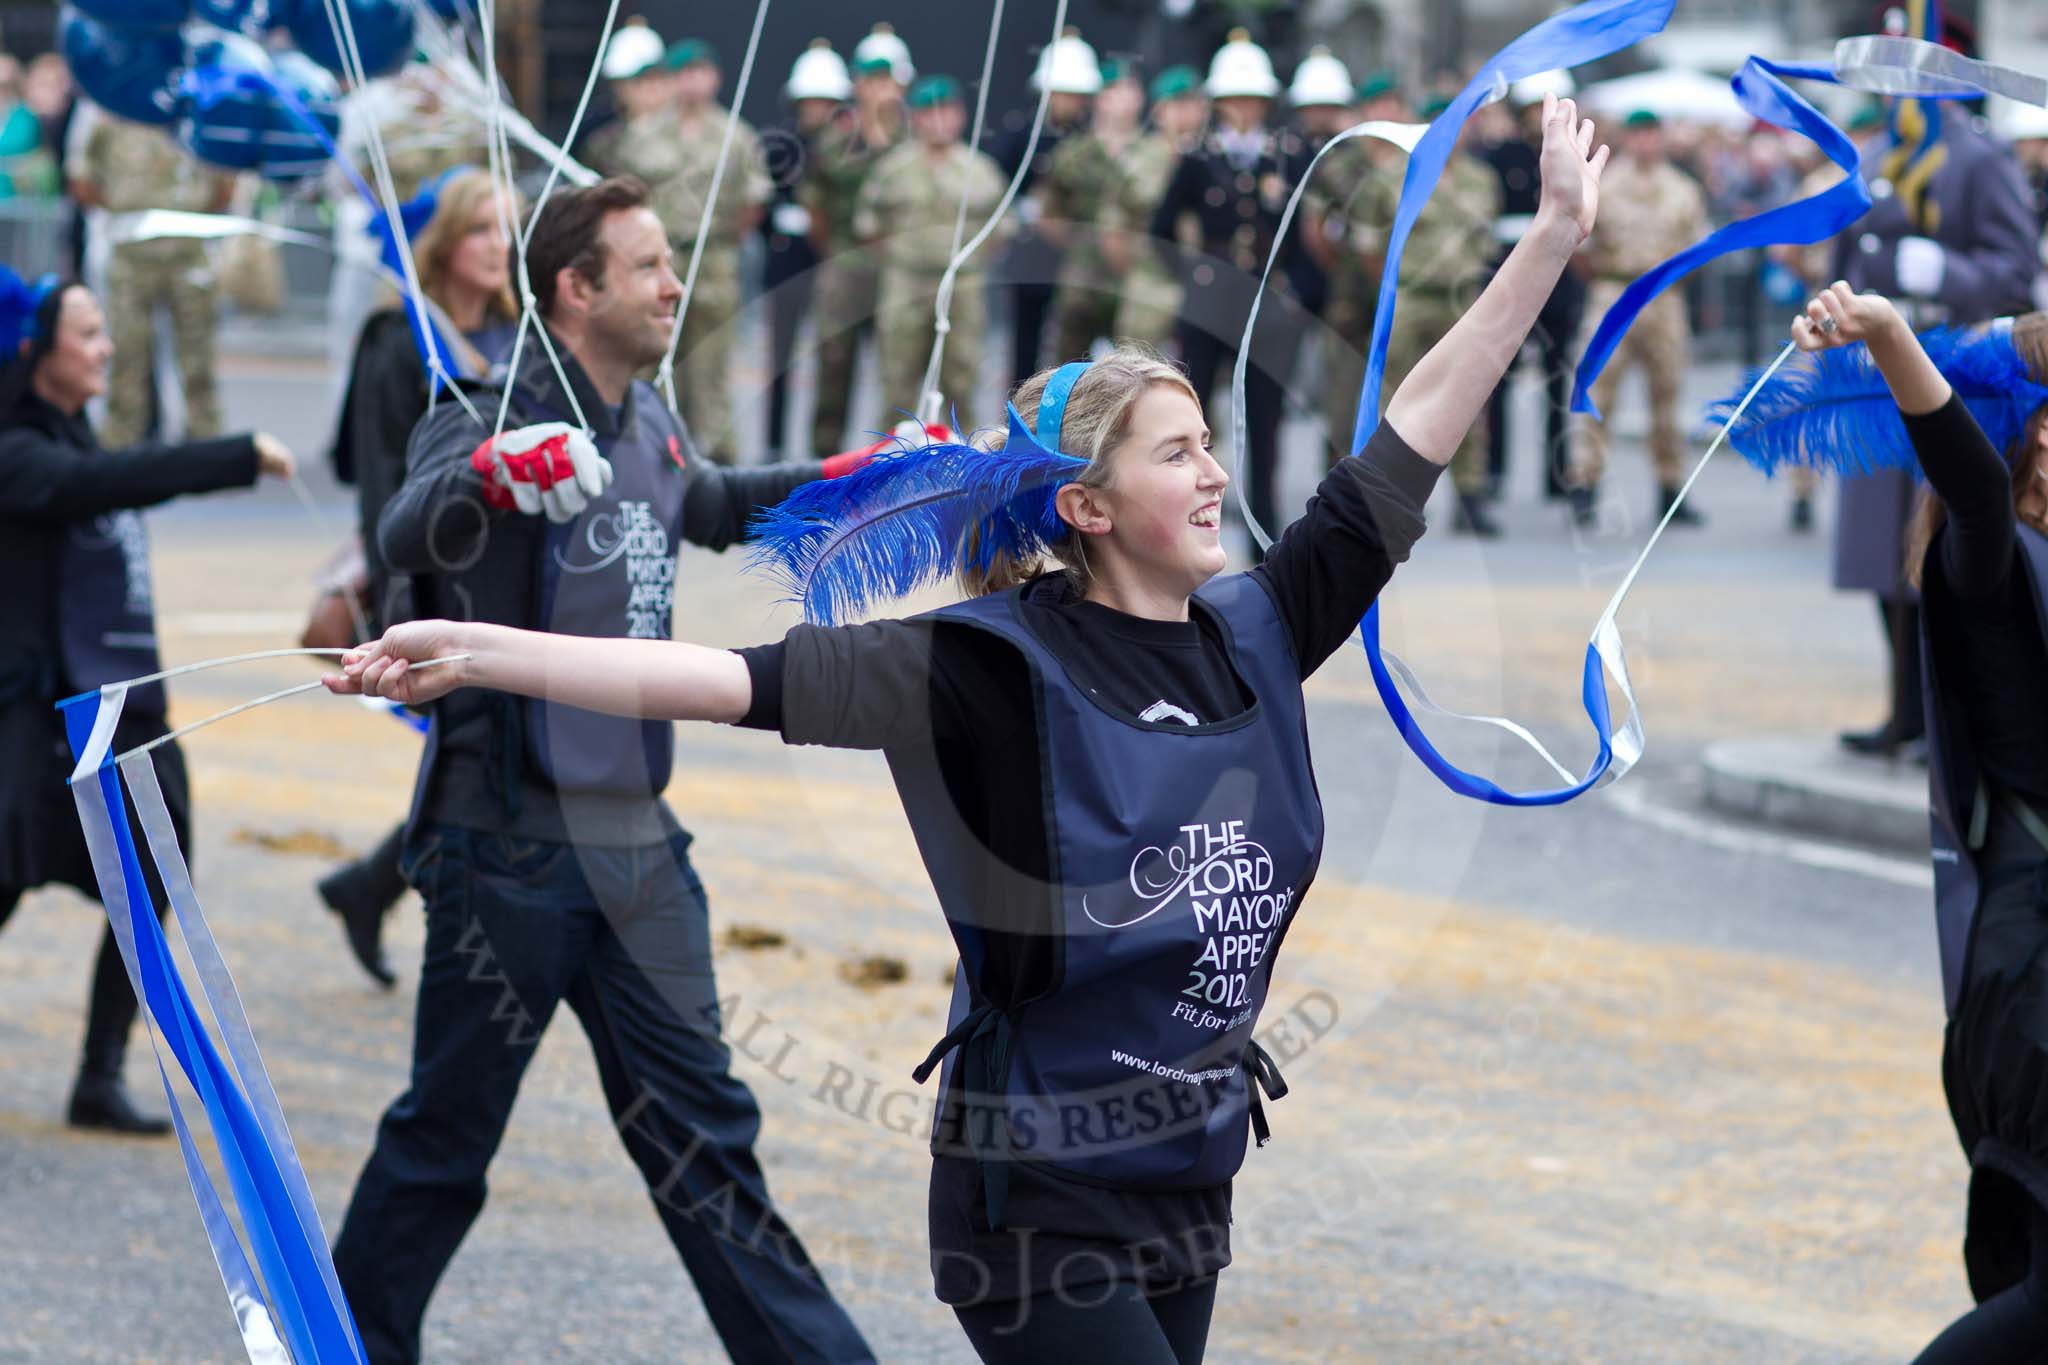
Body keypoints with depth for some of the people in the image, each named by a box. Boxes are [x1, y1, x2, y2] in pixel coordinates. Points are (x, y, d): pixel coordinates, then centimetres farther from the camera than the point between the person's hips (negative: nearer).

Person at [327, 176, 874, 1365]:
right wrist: (493, 476, -55)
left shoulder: (649, 424, 10)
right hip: (512, 842, -7)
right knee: (448, 1136, 4)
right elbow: (409, 534, -35)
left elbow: (708, 506, 33)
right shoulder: (498, 418, -14)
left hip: (634, 842, 7)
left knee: (698, 1124, 10)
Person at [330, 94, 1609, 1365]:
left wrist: (1557, 236, 9)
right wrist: (479, 652, -27)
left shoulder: (1252, 637, 3)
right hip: (1041, 1203, -6)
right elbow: (741, 680, -20)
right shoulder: (1001, 663, -14)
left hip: (1188, 1188, 6)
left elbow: (1416, 428, 8)